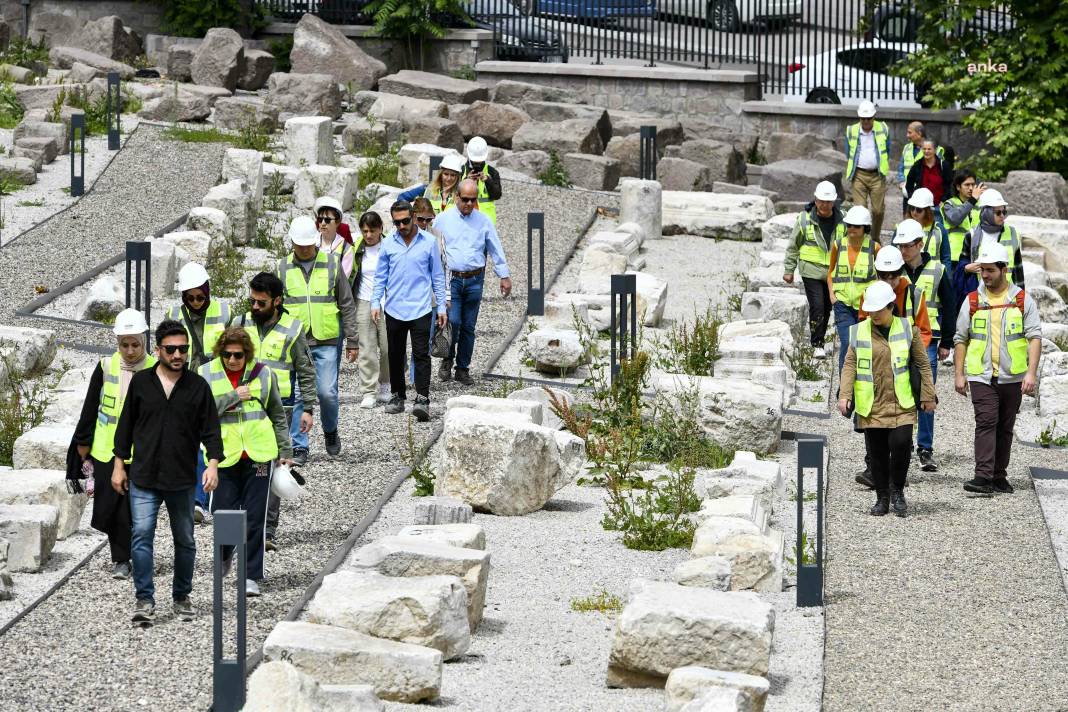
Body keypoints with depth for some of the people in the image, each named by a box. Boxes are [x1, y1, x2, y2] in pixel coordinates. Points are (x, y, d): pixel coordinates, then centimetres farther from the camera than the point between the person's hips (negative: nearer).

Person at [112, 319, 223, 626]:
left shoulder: (198, 386, 2)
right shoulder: (141, 382, 3)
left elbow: (210, 429, 1)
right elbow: (126, 425, 9)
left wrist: (213, 463, -13)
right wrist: (119, 464, 7)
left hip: (182, 479, 1)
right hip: (144, 477, -1)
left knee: (184, 540, 10)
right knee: (142, 534, -12)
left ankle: (182, 597, 24)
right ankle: (144, 599, -10)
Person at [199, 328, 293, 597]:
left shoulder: (263, 374, 3)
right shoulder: (207, 374, -1)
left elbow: (278, 415, 14)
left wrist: (285, 451, 14)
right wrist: (232, 398, -18)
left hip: (258, 454, 1)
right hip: (225, 455, 0)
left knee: (255, 518, -1)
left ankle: (251, 575, 6)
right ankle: (225, 554, 34)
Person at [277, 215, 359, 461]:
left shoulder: (331, 264, 4)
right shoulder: (283, 268, 6)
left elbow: (347, 305, 8)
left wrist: (352, 341, 5)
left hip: (326, 341, -1)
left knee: (327, 393, -5)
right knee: (297, 395, -2)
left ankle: (330, 431, 23)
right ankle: (299, 447, 6)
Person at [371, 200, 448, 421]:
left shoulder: (429, 242, 1)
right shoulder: (388, 244, 6)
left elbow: (437, 276, 7)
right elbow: (381, 276, 12)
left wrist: (441, 307, 4)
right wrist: (375, 303, 3)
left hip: (420, 309, -3)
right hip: (394, 309, 3)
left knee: (421, 355, -9)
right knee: (395, 356, 10)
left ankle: (422, 399, -12)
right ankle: (397, 396, 21)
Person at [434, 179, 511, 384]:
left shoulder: (483, 221, 7)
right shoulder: (443, 219, 3)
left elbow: (495, 250, 10)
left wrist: (504, 276, 7)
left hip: (474, 280, 2)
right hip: (450, 279, -2)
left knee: (468, 326, 5)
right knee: (453, 321, -15)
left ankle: (463, 368, 14)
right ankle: (447, 360, 7)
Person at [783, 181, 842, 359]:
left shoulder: (841, 220, 1)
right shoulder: (805, 219, -5)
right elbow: (793, 245, 4)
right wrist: (789, 269, 6)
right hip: (811, 272, -3)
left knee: (827, 309, 11)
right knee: (817, 307, -13)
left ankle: (820, 341, 27)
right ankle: (817, 345, -6)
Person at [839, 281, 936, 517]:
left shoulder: (908, 330, 1)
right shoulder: (859, 332, 4)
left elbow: (922, 364, 7)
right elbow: (850, 365, 4)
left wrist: (928, 396, 5)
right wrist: (844, 395, -8)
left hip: (901, 404, -2)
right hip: (871, 406, 2)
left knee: (901, 444, -16)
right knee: (877, 452, 5)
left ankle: (897, 491, 6)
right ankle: (882, 497, 20)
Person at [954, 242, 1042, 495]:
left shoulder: (1023, 300, 2)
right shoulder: (972, 301, 5)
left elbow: (1035, 337, -2)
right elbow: (961, 339, 9)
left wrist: (1031, 372, -12)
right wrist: (959, 374, 3)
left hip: (1013, 377, 1)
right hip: (981, 377, -1)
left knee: (1005, 428, 8)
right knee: (986, 422, -14)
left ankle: (999, 477, 16)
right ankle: (983, 476, -21)